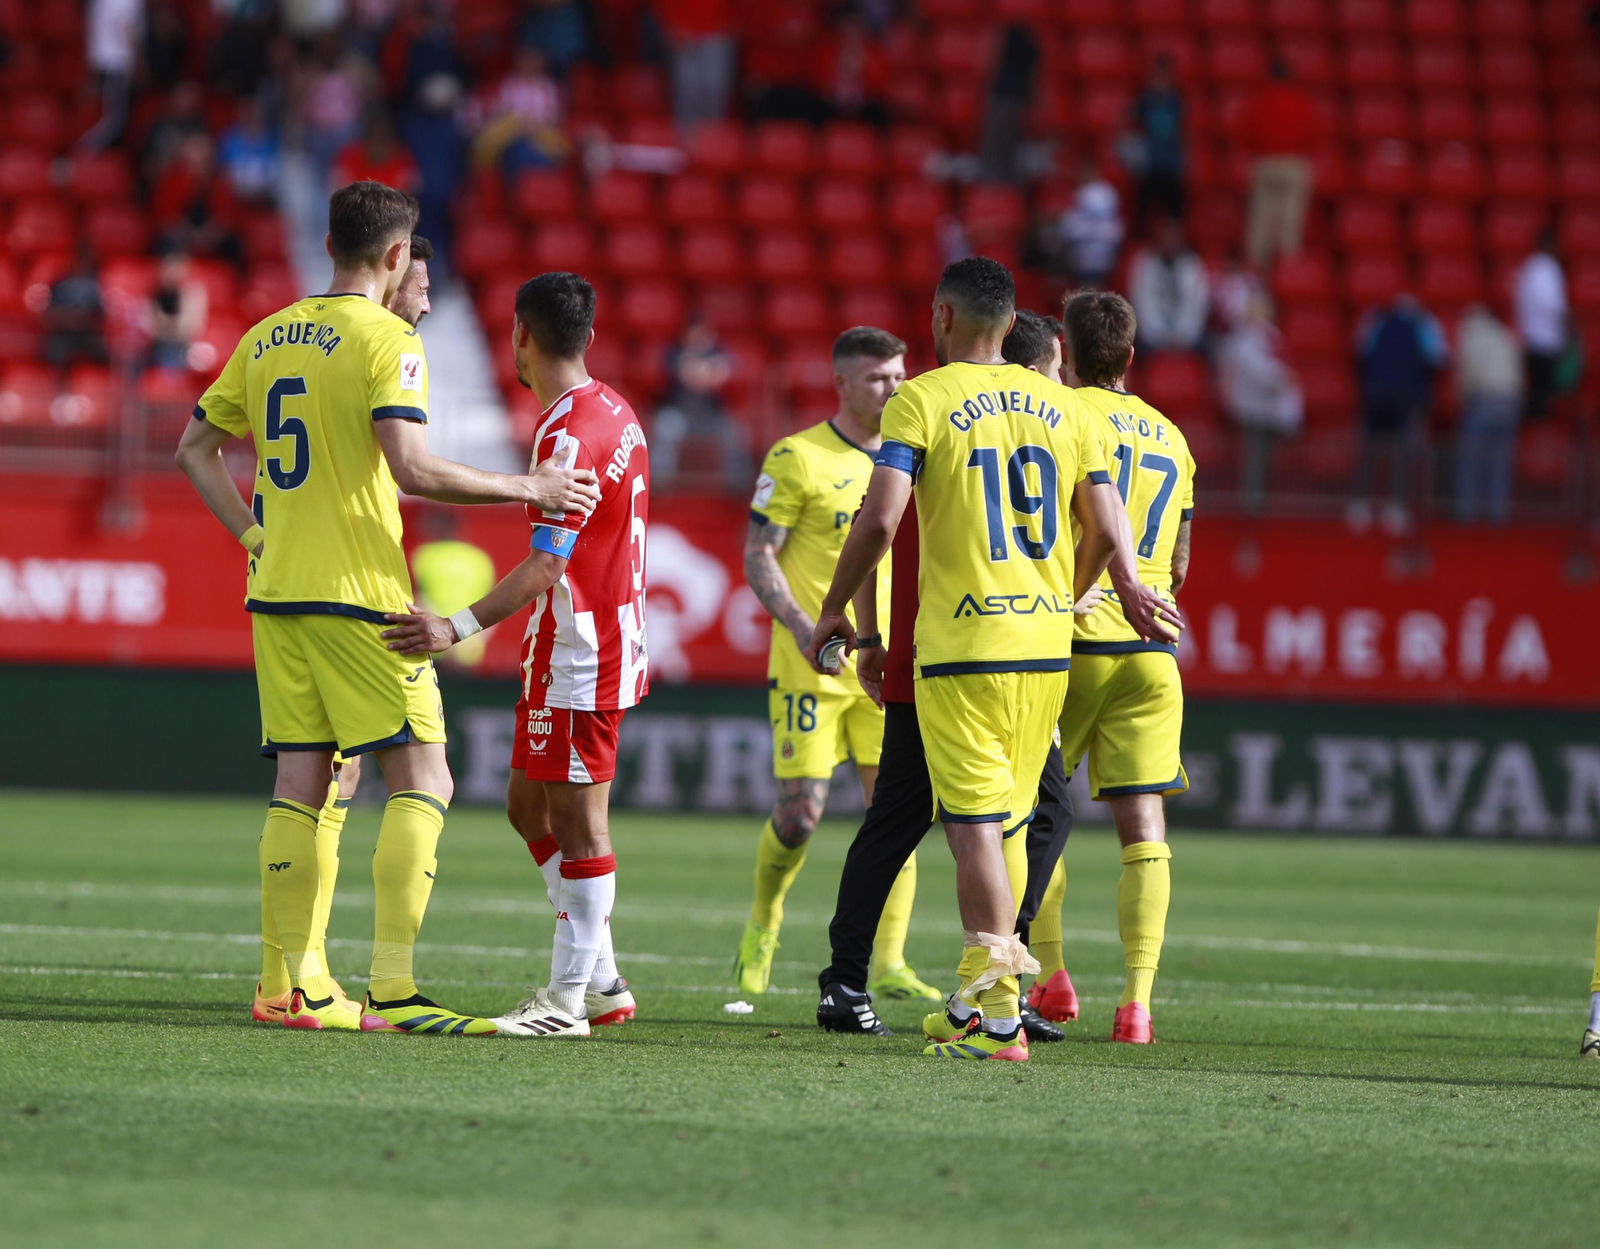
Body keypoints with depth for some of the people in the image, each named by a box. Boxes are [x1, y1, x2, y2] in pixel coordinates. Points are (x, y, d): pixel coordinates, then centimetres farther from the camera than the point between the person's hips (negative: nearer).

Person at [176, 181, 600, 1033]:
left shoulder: (266, 338, 12)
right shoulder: (386, 340, -10)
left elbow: (195, 448, 16)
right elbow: (410, 469, -20)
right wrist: (528, 489, -13)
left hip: (277, 591, 7)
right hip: (360, 594, -7)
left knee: (298, 784, 8)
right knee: (423, 779, -3)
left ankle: (299, 985, 7)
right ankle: (392, 989, -13)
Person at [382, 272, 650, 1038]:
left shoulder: (571, 435, -19)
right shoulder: (613, 413, 12)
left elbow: (546, 566, -24)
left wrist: (458, 629, -28)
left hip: (578, 659, -10)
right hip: (567, 653, 10)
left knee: (578, 824, -5)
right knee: (530, 809, 15)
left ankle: (568, 1001, -1)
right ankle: (599, 982, 18)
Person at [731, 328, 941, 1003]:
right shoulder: (796, 459, -6)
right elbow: (757, 557, -7)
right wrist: (804, 628, -20)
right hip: (810, 668, -4)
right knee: (801, 813, -6)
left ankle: (888, 966, -2)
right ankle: (763, 923, 22)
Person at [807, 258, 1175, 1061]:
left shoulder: (921, 402, -5)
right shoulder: (1059, 406, 10)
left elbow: (880, 518, -16)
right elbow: (1104, 532, 11)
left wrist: (834, 609, -3)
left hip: (961, 643, -5)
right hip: (1046, 642, 5)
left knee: (974, 826, -4)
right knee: (998, 824, 14)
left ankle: (996, 1017, -9)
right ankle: (975, 1005, 19)